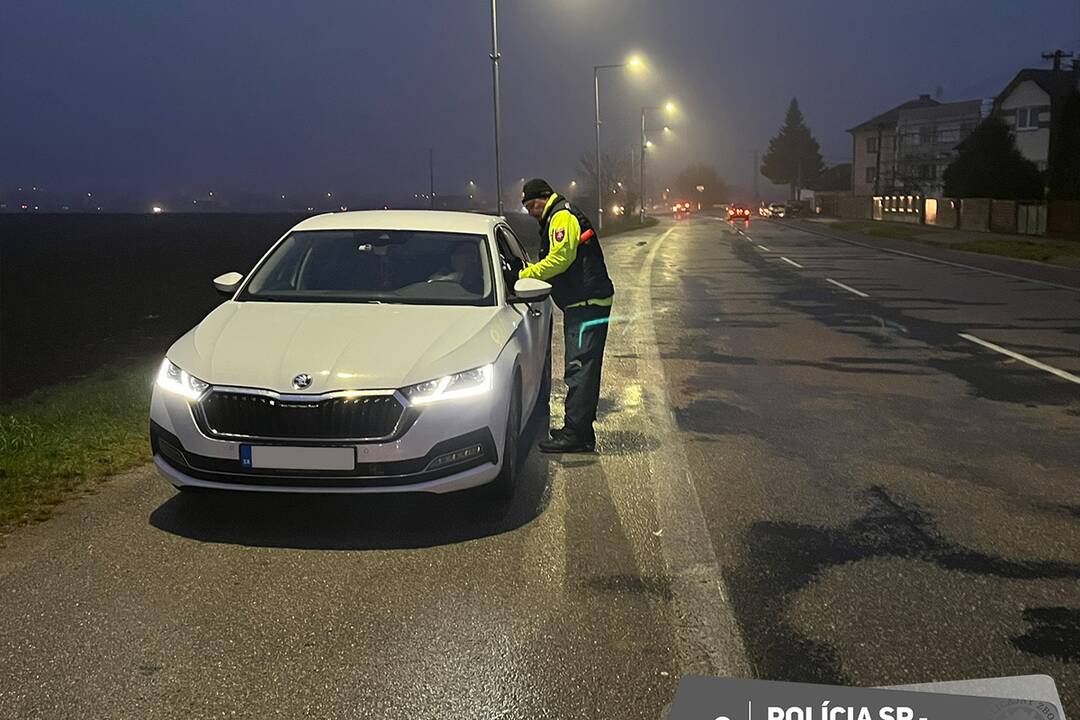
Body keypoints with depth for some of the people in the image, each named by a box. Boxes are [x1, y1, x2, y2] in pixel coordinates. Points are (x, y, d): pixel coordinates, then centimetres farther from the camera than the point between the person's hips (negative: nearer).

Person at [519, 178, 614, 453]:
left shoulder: (562, 217, -9)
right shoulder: (556, 219, 24)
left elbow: (560, 258, -20)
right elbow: (555, 262, 21)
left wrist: (524, 275, -14)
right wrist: (530, 271, 5)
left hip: (588, 305, -11)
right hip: (582, 305, 11)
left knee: (580, 369, -11)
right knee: (582, 369, 14)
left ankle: (575, 434, -10)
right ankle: (582, 431, 20)